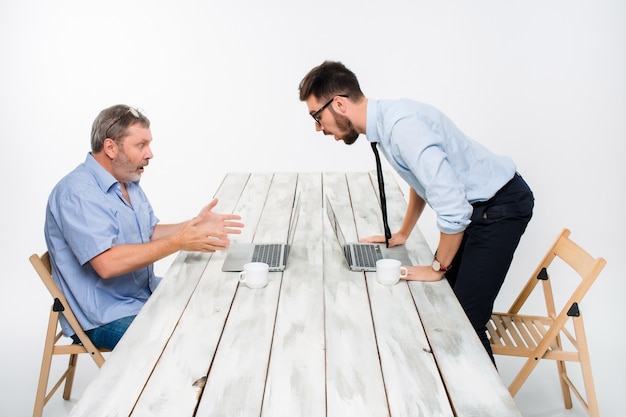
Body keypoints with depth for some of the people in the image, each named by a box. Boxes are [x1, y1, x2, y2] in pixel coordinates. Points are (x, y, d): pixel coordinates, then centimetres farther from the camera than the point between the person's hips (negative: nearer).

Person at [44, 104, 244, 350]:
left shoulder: (128, 182, 9)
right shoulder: (78, 192, -22)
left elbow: (151, 233, 15)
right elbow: (107, 263, -31)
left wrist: (195, 225, -2)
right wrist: (179, 242, -29)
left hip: (147, 294, 9)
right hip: (105, 318, -9)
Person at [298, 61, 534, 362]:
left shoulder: (402, 125, -28)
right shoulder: (385, 121, 2)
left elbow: (453, 206, -32)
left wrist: (438, 267, -17)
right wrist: (402, 234, 22)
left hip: (502, 205, -9)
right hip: (477, 204, 9)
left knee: (466, 318, -10)